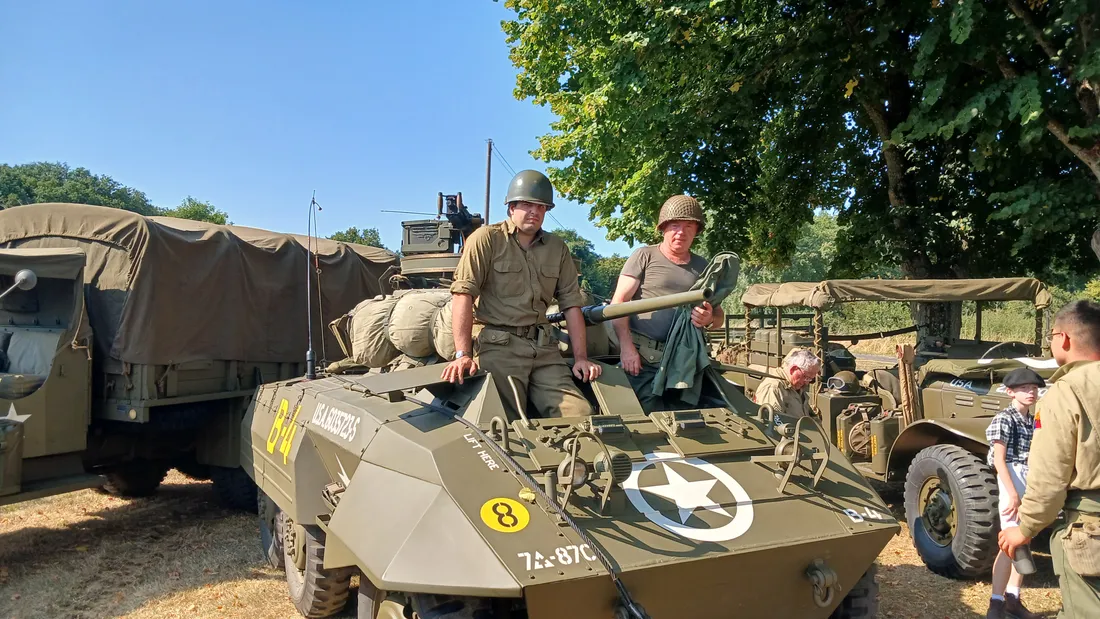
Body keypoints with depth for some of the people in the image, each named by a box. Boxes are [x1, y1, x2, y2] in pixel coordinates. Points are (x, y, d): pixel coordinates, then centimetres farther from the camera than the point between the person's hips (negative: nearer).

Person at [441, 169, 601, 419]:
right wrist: (463, 354, -18)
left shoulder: (557, 248, 15)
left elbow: (571, 304, 14)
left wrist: (580, 357, 5)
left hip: (544, 348, 4)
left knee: (580, 415, -10)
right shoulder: (487, 239, 0)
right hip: (498, 345, -4)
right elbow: (463, 293, -9)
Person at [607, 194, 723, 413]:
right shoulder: (644, 256, 3)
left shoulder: (702, 267, 17)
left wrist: (709, 319, -5)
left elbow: (719, 315, 21)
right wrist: (626, 347, -14)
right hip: (641, 358, -4)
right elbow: (618, 302, -3)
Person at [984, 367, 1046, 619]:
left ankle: (1012, 598, 23)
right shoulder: (1004, 419, -10)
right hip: (1012, 481, -8)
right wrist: (1012, 493, -20)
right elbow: (999, 459, -14)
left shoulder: (1033, 421, 12)